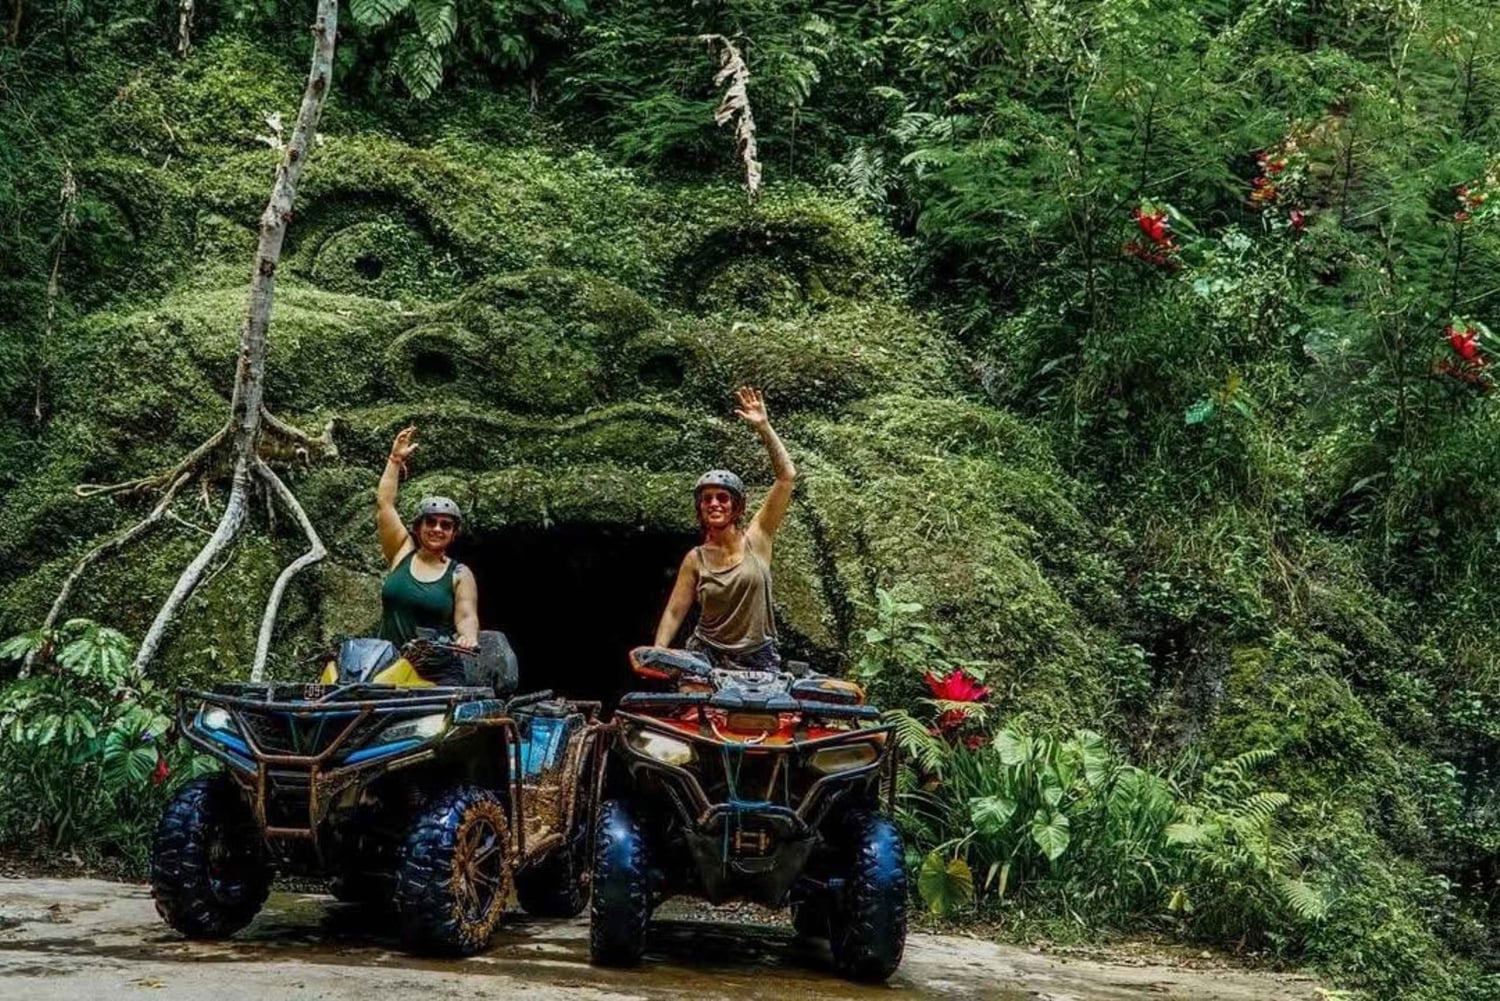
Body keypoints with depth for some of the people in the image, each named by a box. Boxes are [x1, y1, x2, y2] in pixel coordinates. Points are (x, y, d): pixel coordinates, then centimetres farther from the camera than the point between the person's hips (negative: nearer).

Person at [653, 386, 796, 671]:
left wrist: (763, 427, -8)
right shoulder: (695, 560, 1)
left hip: (758, 658, 0)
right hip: (708, 656, 0)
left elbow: (786, 476, -5)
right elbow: (674, 611, 3)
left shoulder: (757, 539, 0)